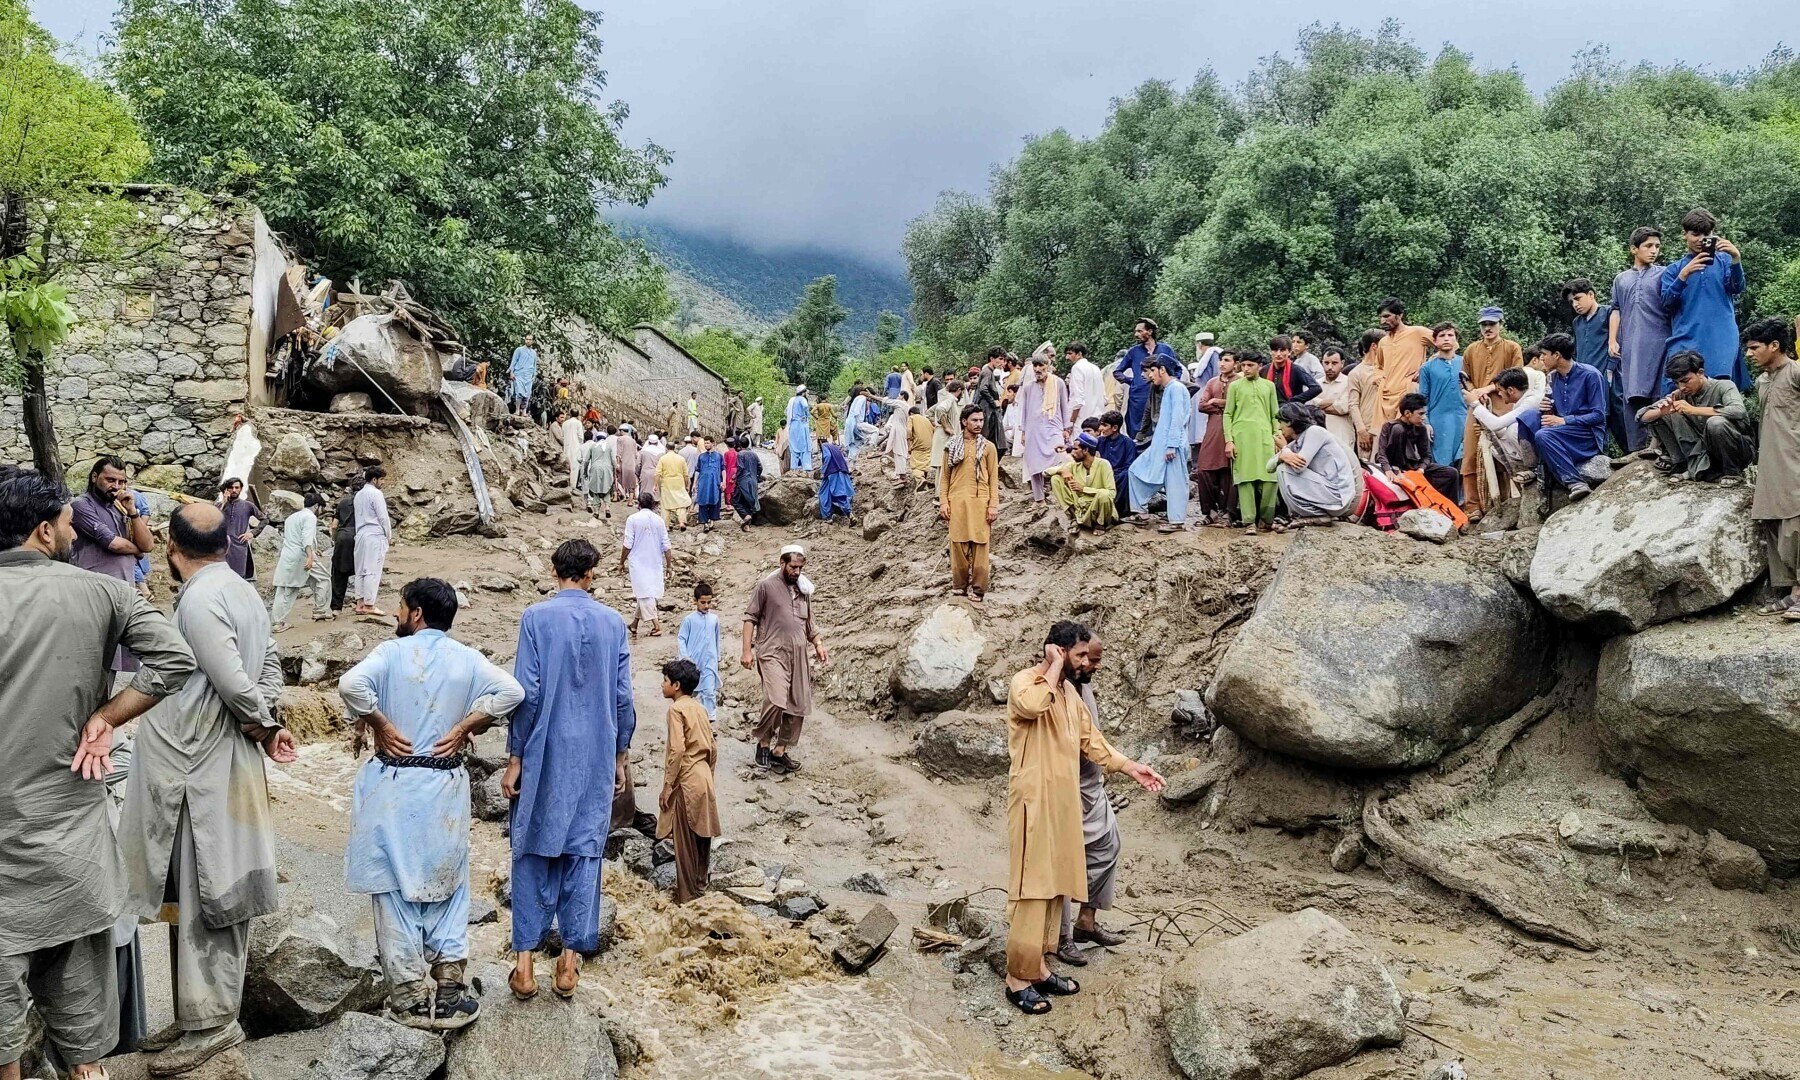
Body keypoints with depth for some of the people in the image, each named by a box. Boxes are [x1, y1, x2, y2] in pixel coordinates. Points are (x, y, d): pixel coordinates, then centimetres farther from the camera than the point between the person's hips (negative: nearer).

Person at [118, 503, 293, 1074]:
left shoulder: (200, 600, -19)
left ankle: (210, 1022, 9)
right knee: (215, 896, 15)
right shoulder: (242, 590, 9)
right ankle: (205, 1012, 24)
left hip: (203, 768, -9)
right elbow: (270, 664, 13)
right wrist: (266, 722, 0)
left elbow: (235, 684, -22)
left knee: (204, 898, 0)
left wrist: (263, 725, -5)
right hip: (223, 762, 9)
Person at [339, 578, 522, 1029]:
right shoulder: (467, 659, 3)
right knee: (445, 890, 13)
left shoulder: (392, 652, -6)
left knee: (397, 890, 6)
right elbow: (511, 691, -10)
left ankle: (410, 998, 10)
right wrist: (466, 726, -3)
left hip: (393, 786, -2)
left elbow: (351, 684, -24)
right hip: (446, 788, 3)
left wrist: (376, 723, -9)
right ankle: (448, 995, 14)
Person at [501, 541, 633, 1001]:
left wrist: (514, 758, -2)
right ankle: (571, 959, 12)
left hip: (545, 755, -2)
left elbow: (526, 692, -9)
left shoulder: (536, 617, -7)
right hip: (596, 757, 2)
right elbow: (623, 696, 2)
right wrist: (620, 753, 14)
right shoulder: (613, 622, 0)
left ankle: (525, 962, 9)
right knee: (584, 852, 9)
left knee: (534, 852, 8)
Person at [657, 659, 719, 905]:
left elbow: (677, 750, -19)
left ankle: (687, 896, 4)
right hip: (704, 778, 8)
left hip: (686, 781, -8)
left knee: (684, 841, -1)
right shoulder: (700, 709, 11)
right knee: (701, 837, 14)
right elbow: (712, 749, 13)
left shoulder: (677, 709, -12)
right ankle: (700, 886, 23)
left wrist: (668, 786, -14)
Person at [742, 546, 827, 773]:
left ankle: (779, 751, 17)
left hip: (798, 656, 7)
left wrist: (817, 643, 10)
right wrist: (747, 650, -9)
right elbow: (750, 618, -3)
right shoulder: (766, 586, -3)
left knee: (798, 707, 6)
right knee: (776, 701, -23)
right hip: (773, 654, -6)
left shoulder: (804, 589, 14)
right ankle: (763, 743, -1)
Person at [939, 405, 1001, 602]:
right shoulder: (952, 446, 8)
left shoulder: (988, 447, 5)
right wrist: (943, 502, -1)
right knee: (958, 544, 3)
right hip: (957, 502, 1)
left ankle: (977, 588, 4)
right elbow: (945, 476, 8)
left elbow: (994, 478, 3)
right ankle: (960, 584, 14)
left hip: (980, 502, -1)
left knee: (979, 545, -1)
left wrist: (993, 505, -4)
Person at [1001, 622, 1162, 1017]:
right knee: (1031, 885, -6)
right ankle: (1018, 978, 1)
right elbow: (1033, 705, -37)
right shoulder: (1024, 682, -12)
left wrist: (1130, 767, 12)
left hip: (1062, 801, 9)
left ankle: (1038, 966, 21)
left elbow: (1090, 739, 19)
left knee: (1055, 883, 11)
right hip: (1033, 800, -8)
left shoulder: (1069, 691, 14)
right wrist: (1055, 666, -22)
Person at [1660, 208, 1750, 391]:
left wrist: (1736, 259, -19)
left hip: (1720, 340, 0)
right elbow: (1666, 301, -1)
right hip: (1686, 340, 0)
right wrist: (1684, 275, -16)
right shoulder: (1674, 269, 13)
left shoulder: (1724, 261, 14)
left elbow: (1738, 288, -2)